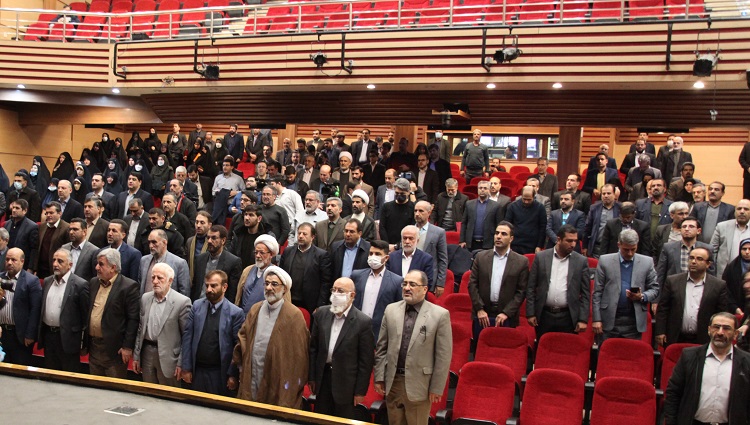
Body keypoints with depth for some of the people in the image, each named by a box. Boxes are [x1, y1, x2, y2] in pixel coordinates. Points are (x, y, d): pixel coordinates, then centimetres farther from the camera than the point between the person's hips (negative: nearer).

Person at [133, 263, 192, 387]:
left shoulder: (182, 302, -11)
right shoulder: (145, 298, 7)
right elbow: (140, 329, 12)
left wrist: (181, 363, -10)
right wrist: (136, 356, 10)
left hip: (167, 357, -5)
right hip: (146, 353, 5)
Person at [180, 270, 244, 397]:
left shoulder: (236, 312, -8)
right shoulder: (197, 306, 3)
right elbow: (187, 337, 2)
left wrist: (233, 375, -8)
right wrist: (186, 368, -1)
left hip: (221, 372, -3)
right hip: (197, 371, 3)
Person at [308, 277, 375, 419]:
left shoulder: (363, 322, -12)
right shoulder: (321, 314, 1)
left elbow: (366, 360, -9)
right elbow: (313, 348, 7)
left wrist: (360, 391, -9)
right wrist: (311, 377, 6)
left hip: (346, 383, -4)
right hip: (322, 378, 4)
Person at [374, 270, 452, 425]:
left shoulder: (440, 315, -8)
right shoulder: (391, 310, 5)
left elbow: (443, 355, -7)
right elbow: (381, 347, 8)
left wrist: (437, 388, -7)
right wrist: (379, 377, 4)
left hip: (419, 385, -3)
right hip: (392, 382, 4)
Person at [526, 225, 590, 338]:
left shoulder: (581, 261, 2)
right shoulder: (540, 257, 2)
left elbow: (586, 293, 3)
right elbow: (530, 287, 4)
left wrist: (583, 319, -2)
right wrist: (530, 313, 0)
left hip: (568, 318, 0)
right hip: (544, 316, 1)